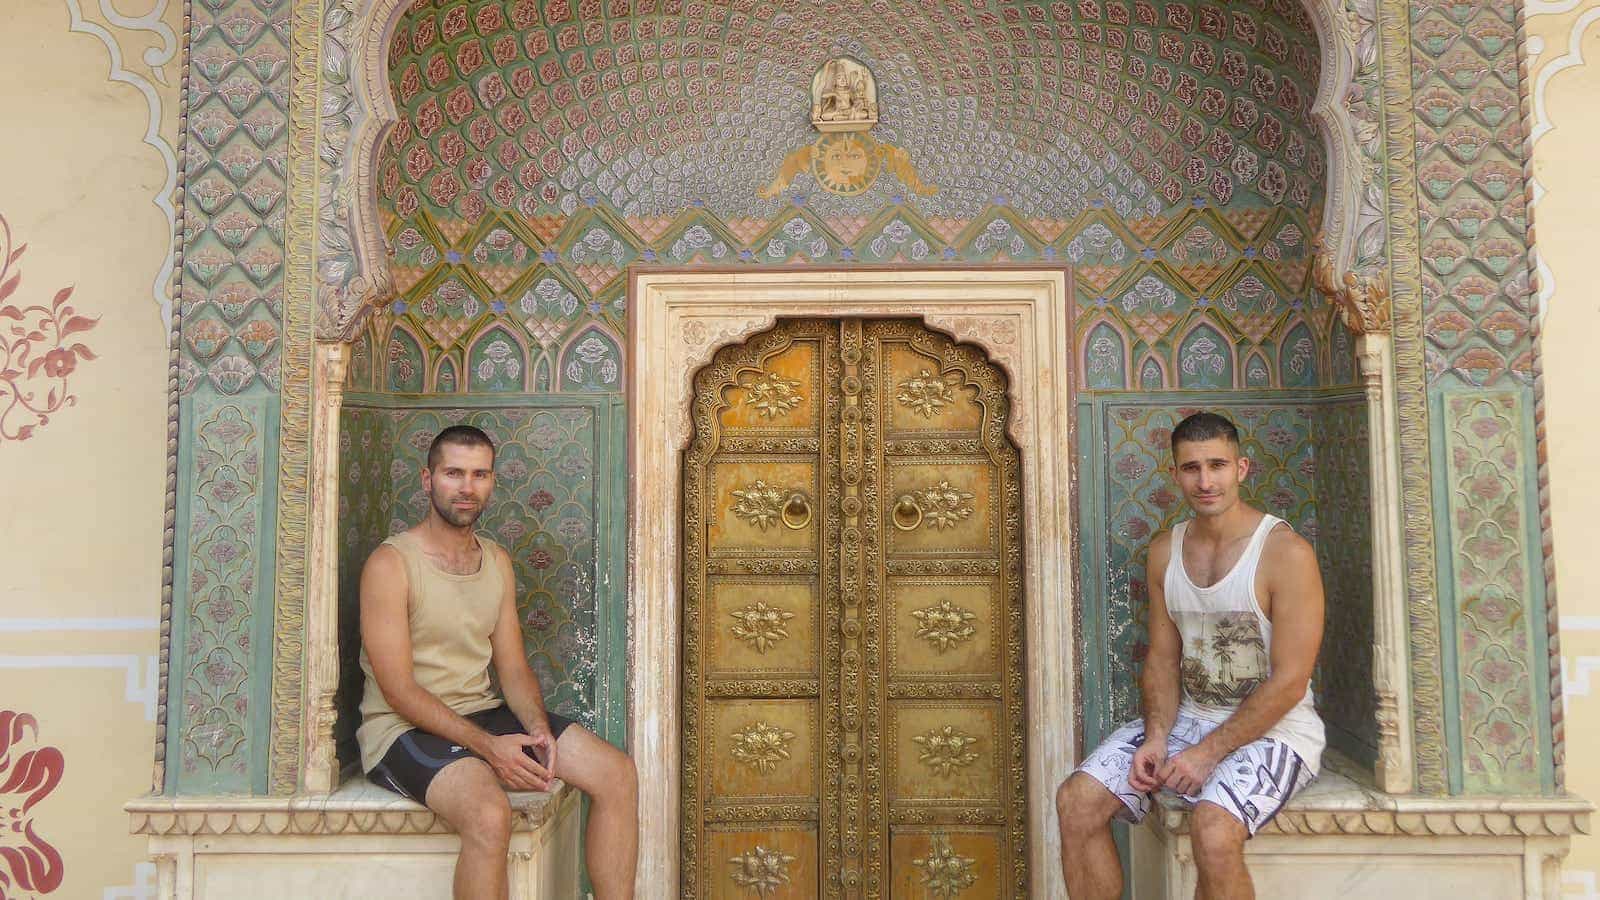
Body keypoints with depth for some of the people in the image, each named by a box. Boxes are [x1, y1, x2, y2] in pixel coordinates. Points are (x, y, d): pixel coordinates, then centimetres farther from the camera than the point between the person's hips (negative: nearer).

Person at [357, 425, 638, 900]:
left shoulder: (498, 561, 11)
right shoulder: (390, 563, -11)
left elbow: (513, 668, 10)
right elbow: (398, 689, -16)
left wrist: (538, 727, -12)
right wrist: (487, 745, -24)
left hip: (483, 712, 7)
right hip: (404, 726, -6)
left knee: (618, 774, -10)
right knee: (489, 813, -36)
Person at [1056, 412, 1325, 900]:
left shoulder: (1287, 552, -15)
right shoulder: (1165, 551, 5)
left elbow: (1289, 682, -16)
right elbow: (1162, 658, 8)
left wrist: (1208, 753, -18)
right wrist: (1156, 737, -10)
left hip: (1273, 730, -6)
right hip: (1188, 716, 6)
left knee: (1214, 831, -33)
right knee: (1077, 800, -10)